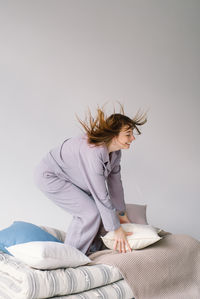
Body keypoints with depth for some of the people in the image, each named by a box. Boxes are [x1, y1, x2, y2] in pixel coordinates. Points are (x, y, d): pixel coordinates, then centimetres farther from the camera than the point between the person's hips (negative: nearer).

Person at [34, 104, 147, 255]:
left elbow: (115, 182, 5)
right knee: (91, 213, -15)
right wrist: (117, 229, -23)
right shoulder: (94, 152, -36)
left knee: (98, 209, 8)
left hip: (69, 177, 9)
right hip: (49, 176, -9)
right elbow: (101, 195, -32)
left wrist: (122, 214, 12)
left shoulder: (115, 152, -7)